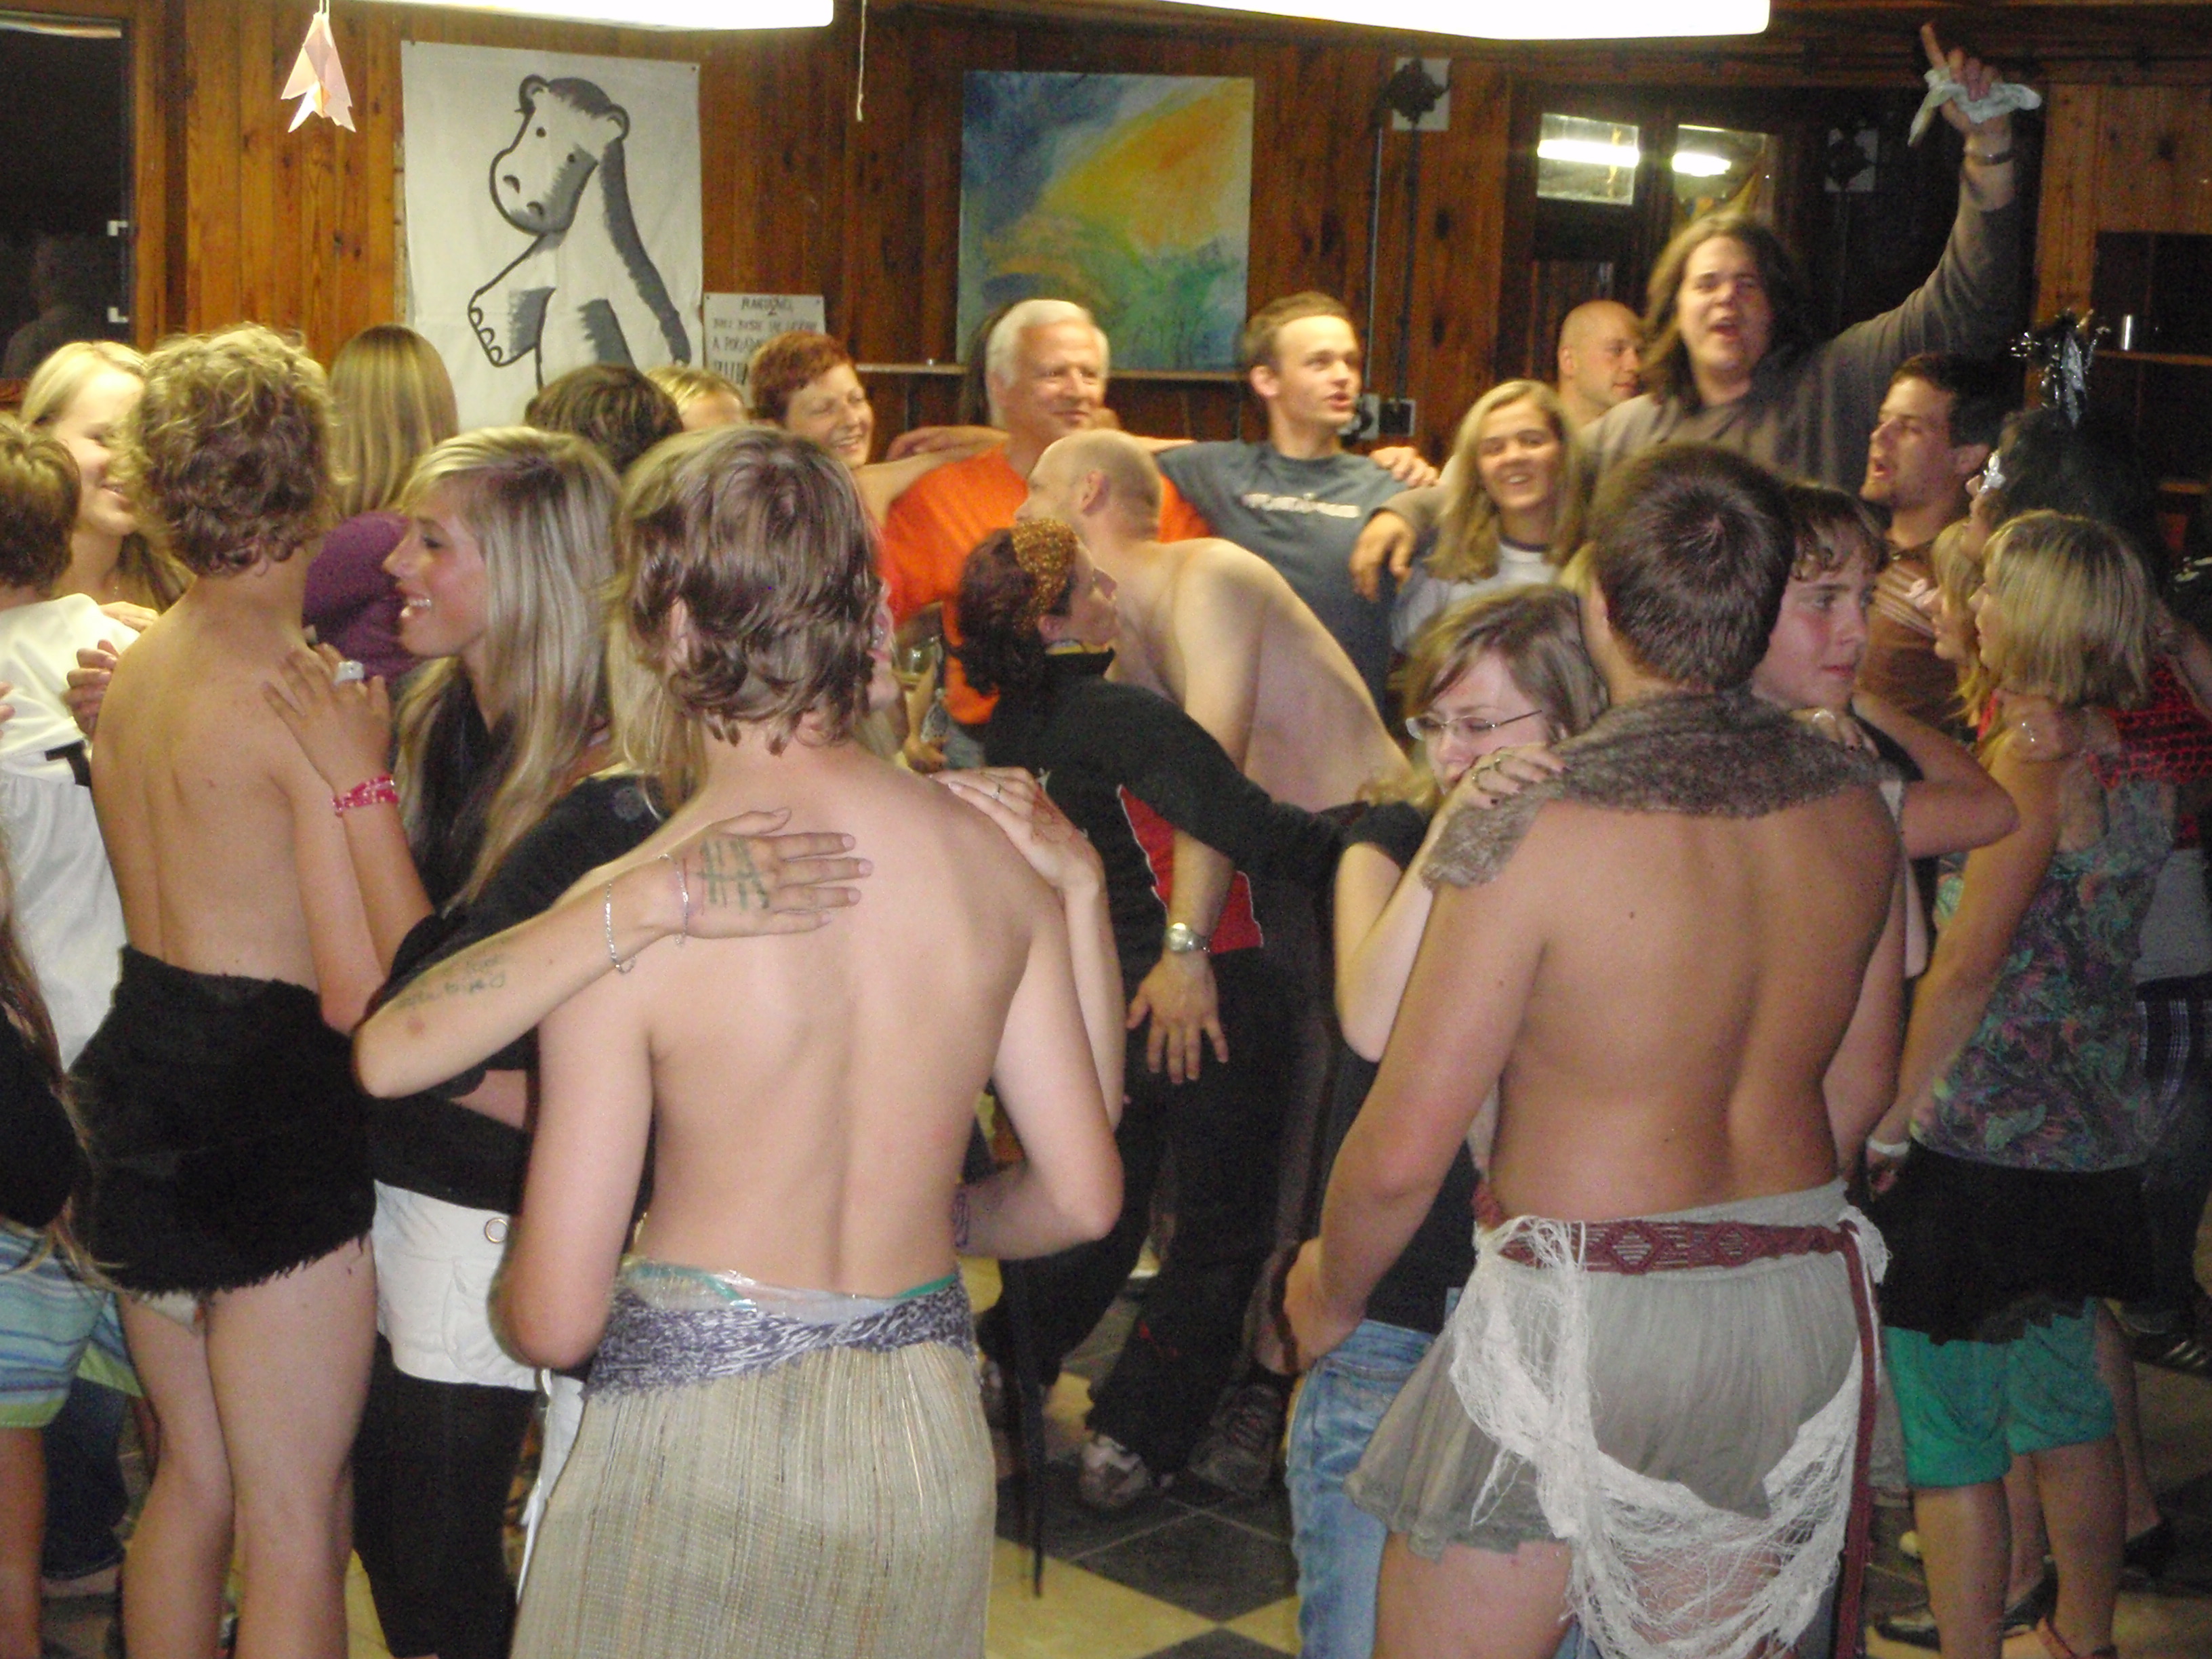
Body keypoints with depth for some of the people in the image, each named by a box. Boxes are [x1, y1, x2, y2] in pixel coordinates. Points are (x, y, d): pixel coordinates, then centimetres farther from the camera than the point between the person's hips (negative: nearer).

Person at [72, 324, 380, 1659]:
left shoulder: (133, 668, 7)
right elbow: (361, 989, -21)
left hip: (145, 1082, 9)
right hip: (273, 1112, -8)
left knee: (194, 1479, 23)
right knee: (296, 1523, 3)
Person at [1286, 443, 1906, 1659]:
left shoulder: (1535, 834, -19)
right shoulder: (1853, 810, 0)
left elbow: (1403, 1151, -15)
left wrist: (1330, 1292, 4)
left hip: (1578, 1327, -6)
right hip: (1804, 1316, 6)